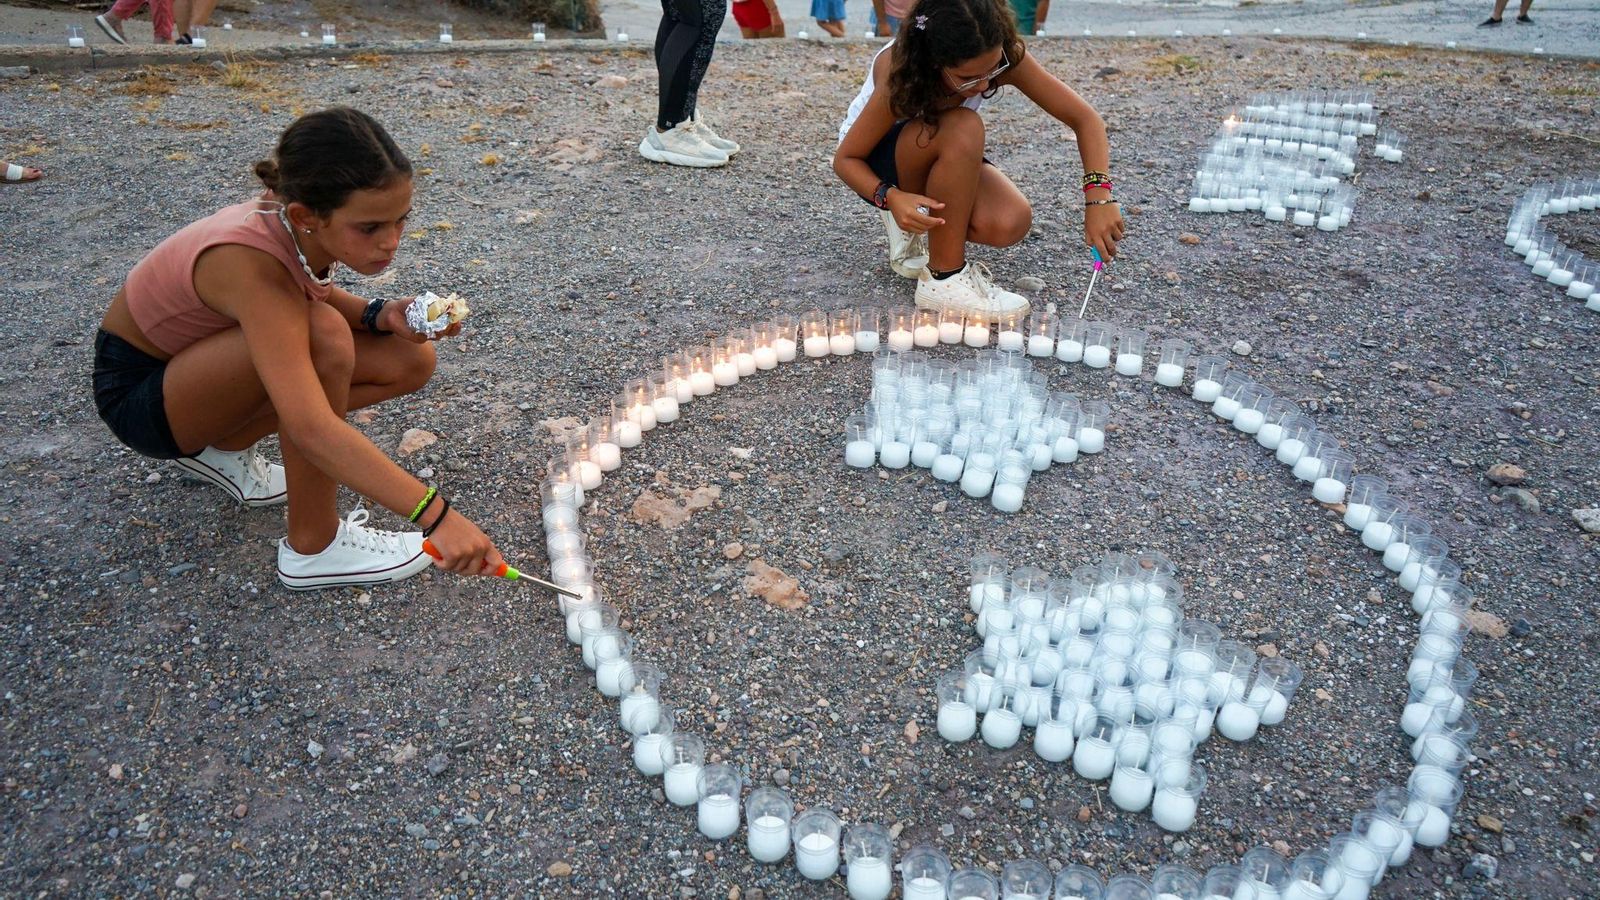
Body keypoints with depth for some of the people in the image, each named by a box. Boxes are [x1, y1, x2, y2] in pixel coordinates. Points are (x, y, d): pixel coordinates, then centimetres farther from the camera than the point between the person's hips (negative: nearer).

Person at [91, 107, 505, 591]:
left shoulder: (306, 231, -17)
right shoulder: (251, 264, -37)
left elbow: (311, 294, 7)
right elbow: (311, 429, -45)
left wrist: (382, 315, -15)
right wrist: (435, 514, -49)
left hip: (206, 359, 8)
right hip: (136, 390, -7)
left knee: (409, 361, -4)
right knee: (322, 338, -35)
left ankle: (225, 447, 9)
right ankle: (313, 549, -18)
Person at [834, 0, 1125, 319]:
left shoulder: (1004, 57, -25)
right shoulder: (901, 72, -33)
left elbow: (1084, 117, -24)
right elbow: (845, 159, -24)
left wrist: (1098, 197, -40)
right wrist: (891, 198, -44)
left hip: (943, 157, 4)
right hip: (874, 157, -4)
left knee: (1011, 223, -27)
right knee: (962, 129, -37)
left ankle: (926, 224, 5)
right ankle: (944, 277, -24)